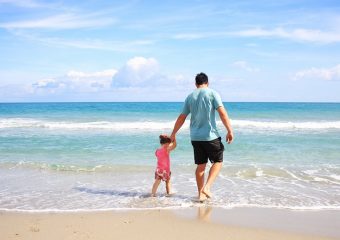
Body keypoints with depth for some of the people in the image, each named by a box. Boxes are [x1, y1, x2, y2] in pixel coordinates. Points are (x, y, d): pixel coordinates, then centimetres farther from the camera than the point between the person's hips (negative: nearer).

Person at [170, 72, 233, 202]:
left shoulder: (190, 97, 9)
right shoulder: (212, 93, -3)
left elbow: (181, 118, 12)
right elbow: (222, 113, -13)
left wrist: (173, 134, 21)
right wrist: (230, 131, -10)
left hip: (195, 137, 4)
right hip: (210, 135, -4)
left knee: (200, 165, 13)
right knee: (217, 161, 11)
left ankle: (201, 194, 16)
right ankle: (207, 188, -4)